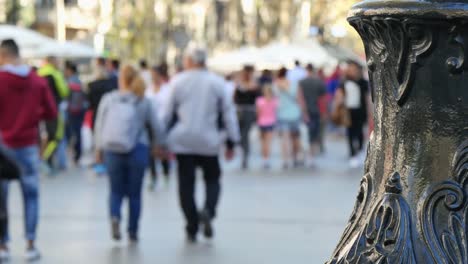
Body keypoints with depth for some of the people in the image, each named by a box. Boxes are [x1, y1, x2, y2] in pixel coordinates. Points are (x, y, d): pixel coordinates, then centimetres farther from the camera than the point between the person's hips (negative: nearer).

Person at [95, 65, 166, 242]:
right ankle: (133, 232, 12)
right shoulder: (144, 102, 1)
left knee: (116, 191, 11)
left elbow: (99, 126, 3)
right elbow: (156, 127, 5)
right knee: (134, 193, 10)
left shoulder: (108, 99, 2)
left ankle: (115, 216, -17)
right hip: (138, 150, 0)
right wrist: (159, 145, 22)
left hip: (112, 150, 0)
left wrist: (98, 149, 11)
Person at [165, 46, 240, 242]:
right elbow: (228, 112, 2)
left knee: (186, 184, 6)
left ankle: (192, 228, 5)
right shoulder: (217, 82, 1)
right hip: (209, 141, 0)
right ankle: (208, 210, -14)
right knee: (212, 180, 14)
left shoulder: (178, 81, -1)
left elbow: (169, 112, 2)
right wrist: (231, 141, 9)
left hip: (182, 141, 0)